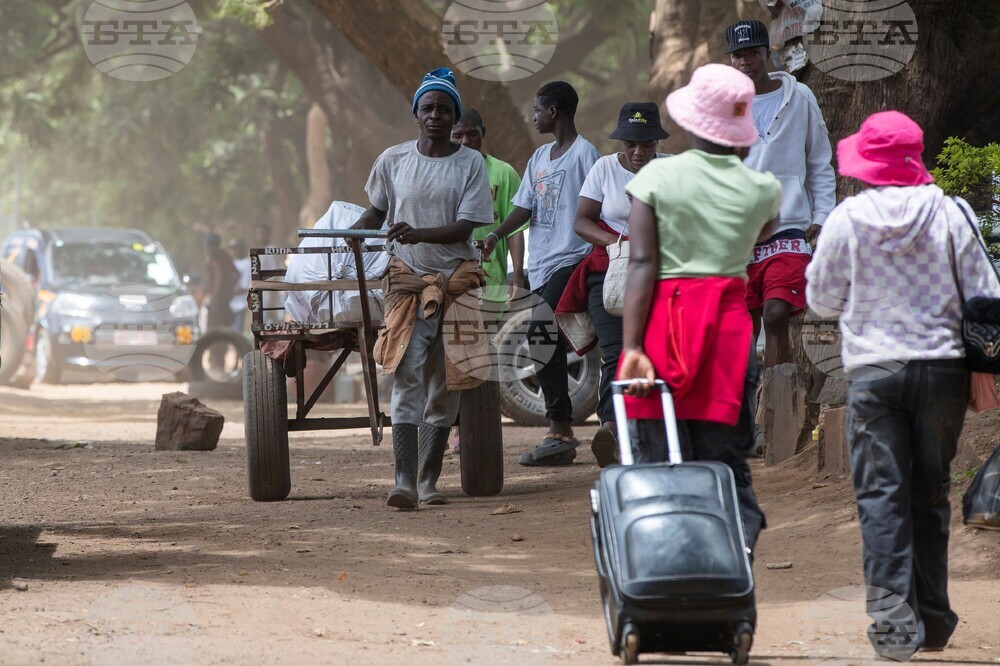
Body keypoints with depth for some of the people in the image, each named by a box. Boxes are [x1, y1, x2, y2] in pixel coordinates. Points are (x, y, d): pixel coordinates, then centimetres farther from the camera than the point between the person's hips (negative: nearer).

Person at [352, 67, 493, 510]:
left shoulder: (470, 163, 0)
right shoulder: (393, 160, 4)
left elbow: (466, 227, -8)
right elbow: (377, 212, 19)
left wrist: (418, 234, -23)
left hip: (455, 279, 0)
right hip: (407, 278, 0)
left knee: (444, 383, 4)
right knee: (408, 377, -14)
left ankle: (429, 481, 13)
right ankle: (404, 482, -21)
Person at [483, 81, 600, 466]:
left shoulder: (584, 154, -4)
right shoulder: (540, 158, 20)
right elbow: (525, 207, 15)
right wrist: (496, 236, -1)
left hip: (570, 259, -9)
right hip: (541, 262, 9)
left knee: (541, 333, -20)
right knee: (551, 344, 6)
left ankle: (560, 429, -20)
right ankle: (561, 437, 7)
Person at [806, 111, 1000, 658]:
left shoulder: (846, 219, -4)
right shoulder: (949, 214, -3)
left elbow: (822, 300, 6)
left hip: (872, 369, -1)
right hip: (942, 366, 1)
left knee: (880, 495, 1)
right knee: (929, 494, 12)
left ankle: (893, 618, -11)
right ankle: (932, 621, 16)